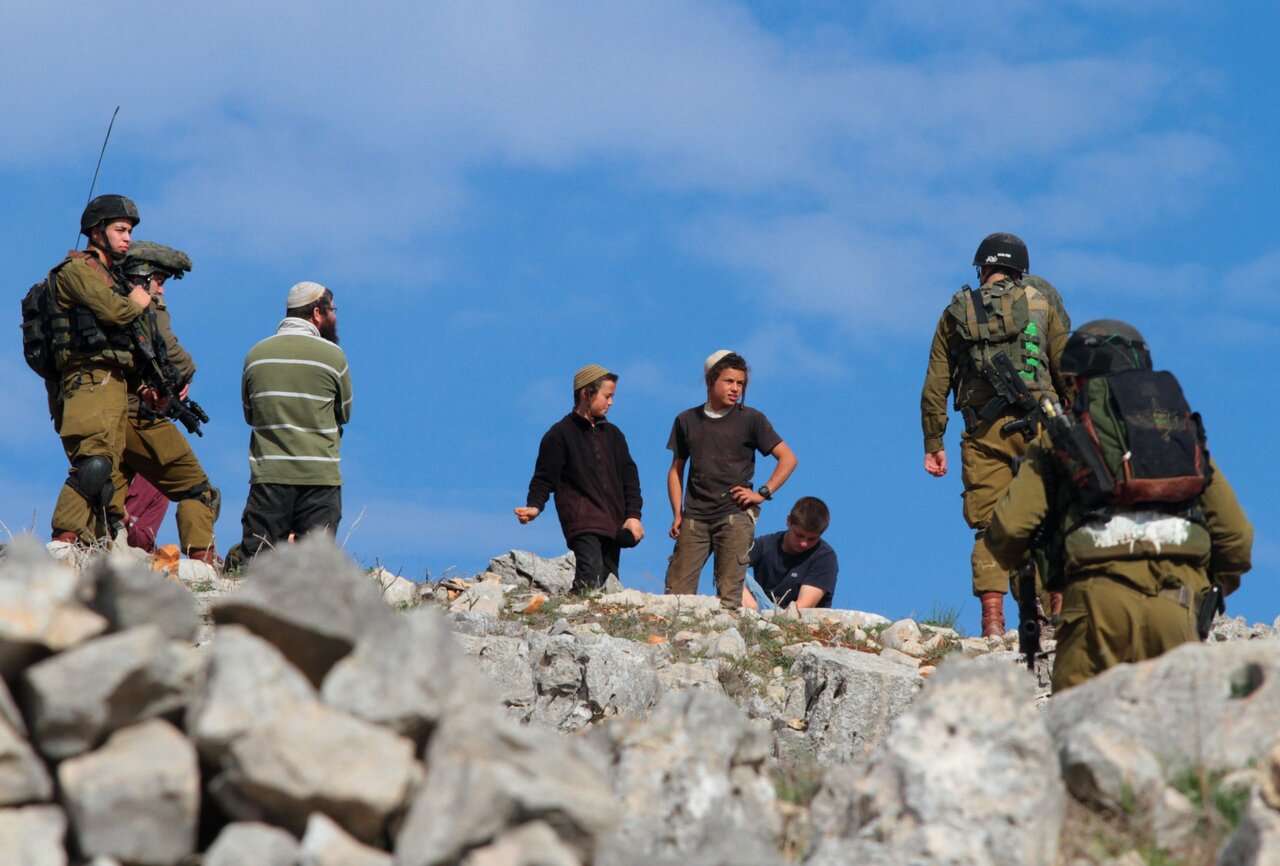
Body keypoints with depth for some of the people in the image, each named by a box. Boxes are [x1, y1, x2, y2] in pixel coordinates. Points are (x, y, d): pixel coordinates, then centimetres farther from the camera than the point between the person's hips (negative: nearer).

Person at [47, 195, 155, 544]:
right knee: (94, 463, -22)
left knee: (111, 475, 3)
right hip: (91, 380, -9)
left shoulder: (110, 276, 28)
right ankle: (66, 539, -28)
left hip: (115, 383, 9)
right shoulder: (77, 269, 0)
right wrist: (138, 302, 7)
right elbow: (115, 311, -15)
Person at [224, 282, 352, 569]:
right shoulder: (332, 355, -2)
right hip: (319, 476, -2)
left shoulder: (255, 355, 7)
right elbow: (344, 413, 9)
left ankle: (239, 563, -23)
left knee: (255, 555, 5)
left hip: (268, 474, 3)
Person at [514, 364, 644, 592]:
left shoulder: (612, 434, 21)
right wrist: (535, 506, -19)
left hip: (613, 527, 6)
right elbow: (544, 478, 1)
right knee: (590, 579, -23)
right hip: (582, 525, -6)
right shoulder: (560, 435, 3)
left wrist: (633, 515, 8)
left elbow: (629, 476, 21)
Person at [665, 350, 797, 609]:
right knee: (676, 592, -6)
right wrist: (677, 514, 8)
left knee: (729, 595, -8)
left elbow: (788, 459, 4)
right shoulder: (687, 420, 13)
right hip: (694, 518, 3)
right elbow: (676, 470, 18)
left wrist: (763, 493, -4)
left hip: (736, 516, -3)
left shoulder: (751, 420, 4)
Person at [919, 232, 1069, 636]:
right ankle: (1056, 612, -3)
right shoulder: (1040, 303, 11)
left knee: (990, 528, 0)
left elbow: (935, 385, 11)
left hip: (984, 430, 1)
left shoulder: (957, 311, 14)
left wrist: (933, 444, 14)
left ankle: (992, 621, -9)